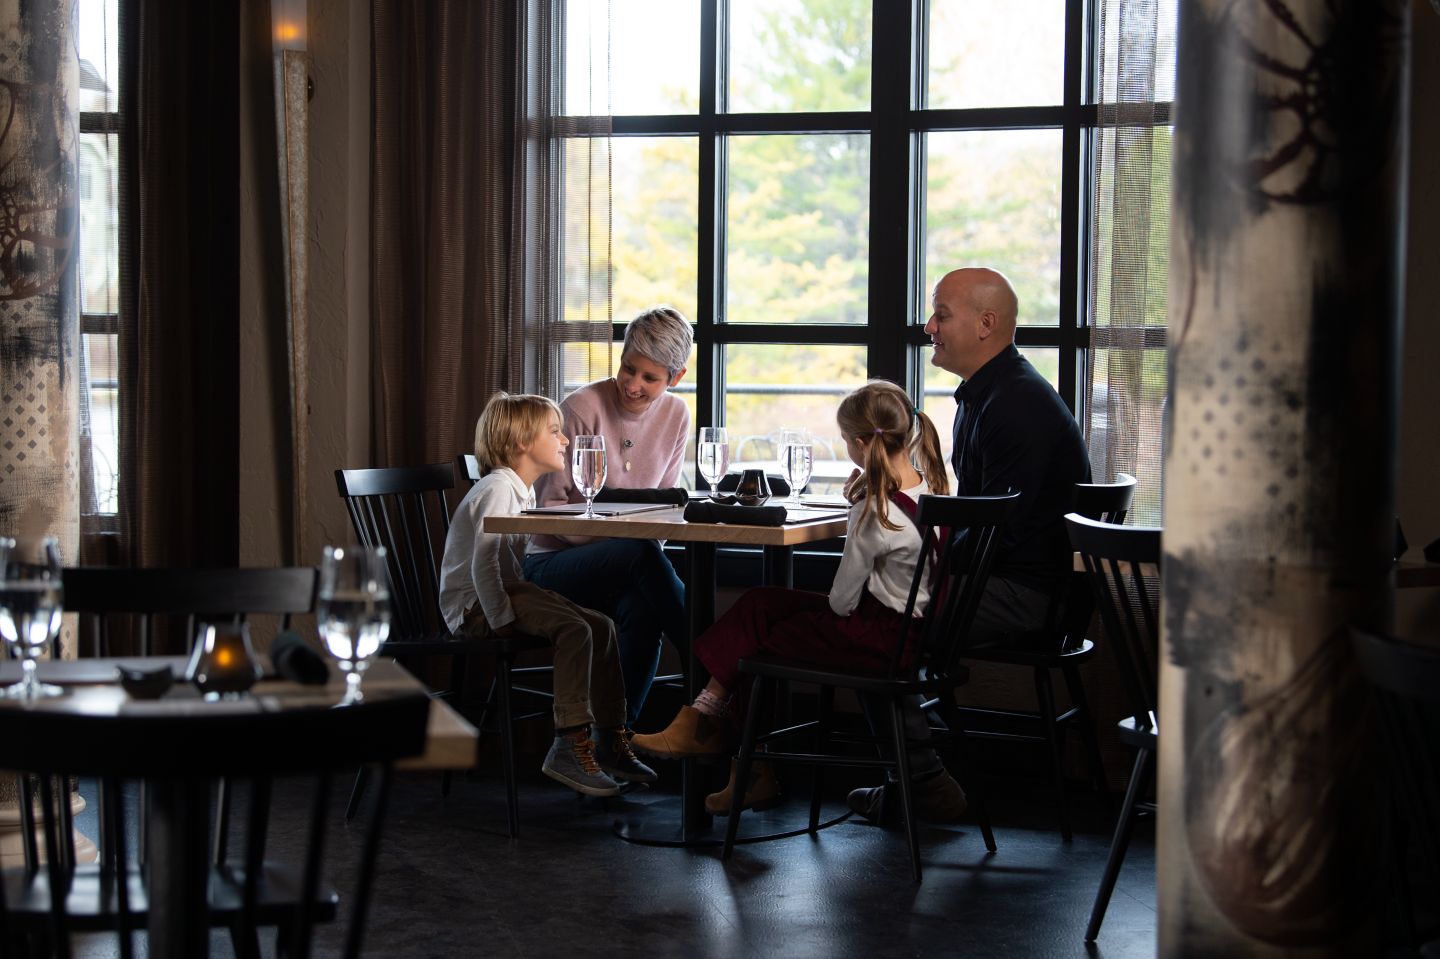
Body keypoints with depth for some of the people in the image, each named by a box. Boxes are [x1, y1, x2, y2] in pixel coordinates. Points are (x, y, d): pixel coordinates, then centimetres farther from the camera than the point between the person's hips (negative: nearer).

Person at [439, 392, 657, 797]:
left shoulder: (522, 490, 16)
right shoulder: (497, 489, -16)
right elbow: (483, 562, -25)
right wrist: (504, 620, -24)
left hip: (503, 592, 10)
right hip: (472, 606, -10)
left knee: (601, 626, 0)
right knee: (575, 630, -27)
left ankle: (610, 742, 7)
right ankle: (568, 748, -26)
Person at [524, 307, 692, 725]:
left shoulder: (676, 416, 5)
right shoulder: (582, 407, -12)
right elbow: (548, 505, -9)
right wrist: (616, 542, -23)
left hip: (626, 565, 4)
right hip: (551, 565, -4)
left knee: (641, 608, -35)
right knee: (641, 555, -36)